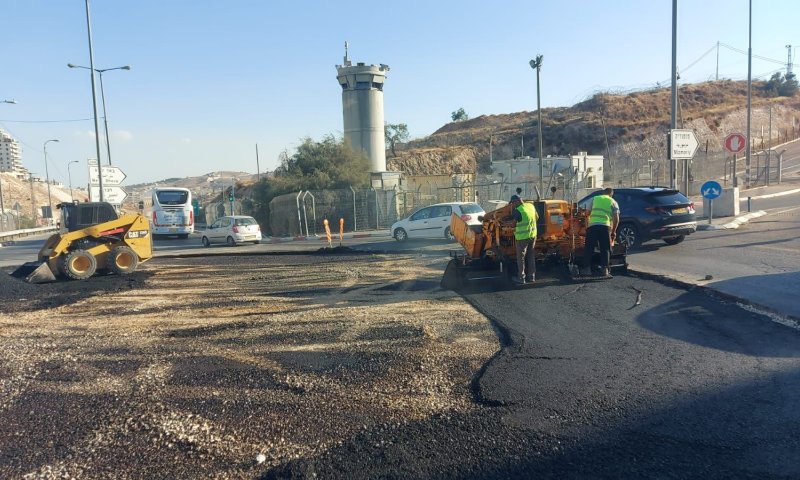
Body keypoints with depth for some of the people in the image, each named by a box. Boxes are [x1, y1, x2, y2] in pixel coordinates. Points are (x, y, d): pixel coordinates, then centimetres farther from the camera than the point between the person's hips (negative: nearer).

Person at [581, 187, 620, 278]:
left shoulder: (595, 198, 20)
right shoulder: (613, 202, 15)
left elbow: (588, 212, 22)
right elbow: (616, 218, 6)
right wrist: (613, 231, 13)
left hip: (592, 225, 1)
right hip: (605, 226, -1)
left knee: (589, 248, 8)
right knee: (605, 249, 4)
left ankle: (587, 268, 6)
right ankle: (605, 271, -2)